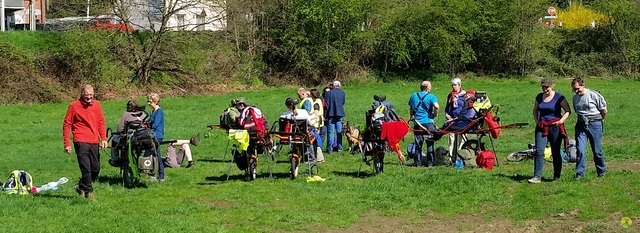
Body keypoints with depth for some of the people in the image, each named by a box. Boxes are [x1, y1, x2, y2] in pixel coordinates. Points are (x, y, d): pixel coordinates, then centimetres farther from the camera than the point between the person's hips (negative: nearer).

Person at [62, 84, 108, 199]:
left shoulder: (97, 105, 10)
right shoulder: (74, 106, -3)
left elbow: (101, 123, 17)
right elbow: (66, 125, -1)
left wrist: (103, 139, 4)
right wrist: (67, 144, -5)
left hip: (94, 142, 5)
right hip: (81, 142, -5)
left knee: (96, 169, 9)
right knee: (86, 168, -10)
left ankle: (81, 187, 27)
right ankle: (88, 191, 2)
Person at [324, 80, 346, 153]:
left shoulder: (329, 93, -7)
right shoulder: (342, 93, 0)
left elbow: (326, 104, -6)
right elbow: (343, 102, 11)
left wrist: (326, 115, 0)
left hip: (331, 114, -2)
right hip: (340, 114, 2)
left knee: (331, 132, 0)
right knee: (339, 131, 11)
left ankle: (330, 148, -4)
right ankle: (339, 147, 13)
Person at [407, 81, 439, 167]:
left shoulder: (414, 96, 7)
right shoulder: (431, 97, -6)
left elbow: (411, 109, 14)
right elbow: (436, 106, -22)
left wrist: (412, 117, 27)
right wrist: (435, 114, -6)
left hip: (417, 123, 3)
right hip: (429, 122, -3)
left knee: (418, 143, 8)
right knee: (430, 143, 5)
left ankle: (417, 162, 7)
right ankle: (430, 162, 7)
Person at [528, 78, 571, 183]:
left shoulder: (558, 97, -4)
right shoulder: (539, 97, 9)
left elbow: (568, 111, -3)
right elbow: (535, 110, 23)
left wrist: (561, 121, -16)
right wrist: (536, 121, 7)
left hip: (555, 127, -3)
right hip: (541, 127, 3)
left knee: (555, 153, 5)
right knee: (539, 151, -10)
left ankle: (556, 177, 17)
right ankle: (537, 177, -12)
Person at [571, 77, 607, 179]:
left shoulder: (594, 95, -10)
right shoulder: (575, 98, 7)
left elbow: (604, 111, 0)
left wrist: (599, 120, 12)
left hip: (595, 125, -4)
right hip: (581, 125, 4)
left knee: (597, 151, 4)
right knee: (580, 150, -9)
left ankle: (601, 172, 22)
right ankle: (579, 173, -6)